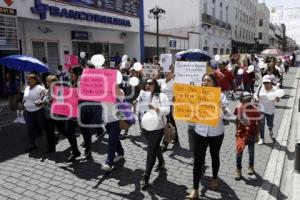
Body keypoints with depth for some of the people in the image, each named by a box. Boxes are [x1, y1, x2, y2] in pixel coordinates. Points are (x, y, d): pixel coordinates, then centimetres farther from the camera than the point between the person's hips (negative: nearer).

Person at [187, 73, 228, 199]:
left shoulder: (220, 95, -5)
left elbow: (227, 114, -13)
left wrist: (223, 109, -34)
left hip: (216, 132, 0)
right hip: (200, 132, 1)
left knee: (215, 156, 19)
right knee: (198, 160, 1)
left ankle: (215, 178, 46)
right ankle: (195, 189, 11)